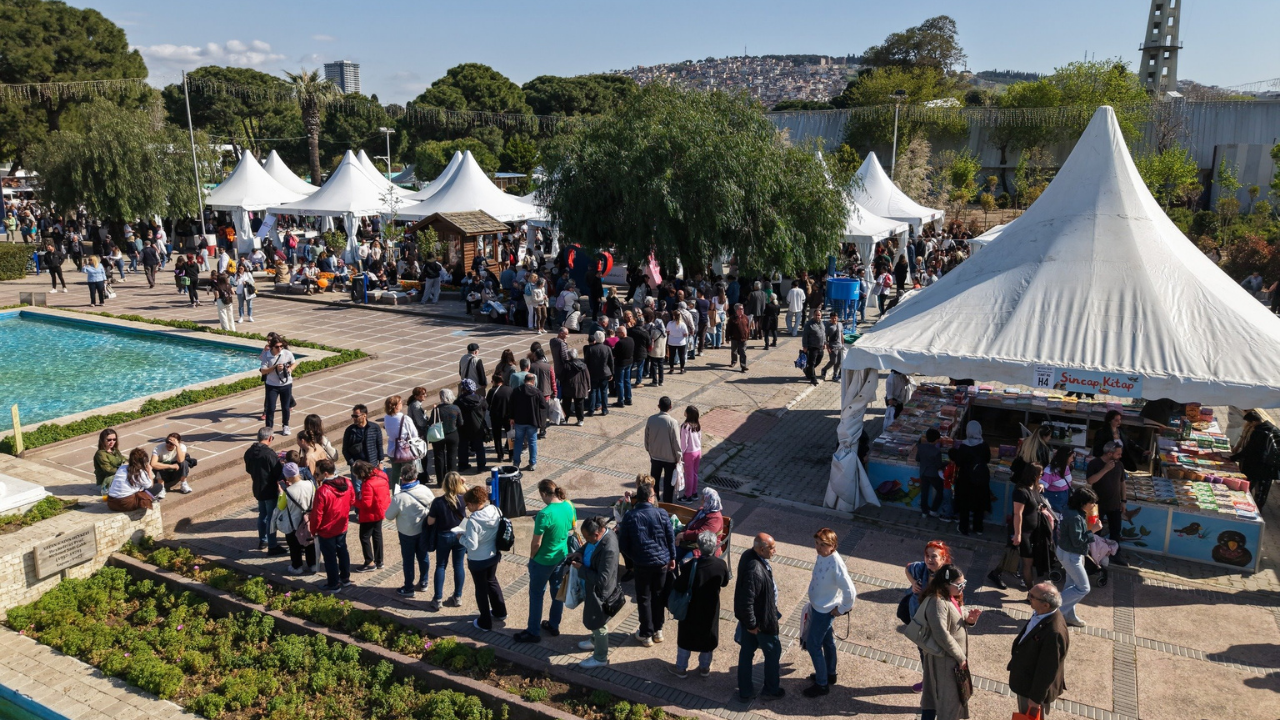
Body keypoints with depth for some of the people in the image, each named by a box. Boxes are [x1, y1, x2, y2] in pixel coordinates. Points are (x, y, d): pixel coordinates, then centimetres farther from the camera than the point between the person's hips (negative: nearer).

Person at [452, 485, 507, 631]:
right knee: (492, 581, 29)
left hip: (478, 561, -6)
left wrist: (461, 537, -11)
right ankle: (500, 612, 45)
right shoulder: (496, 511, -12)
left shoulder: (473, 521, -31)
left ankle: (485, 622, 29)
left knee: (481, 588, 13)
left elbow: (472, 545, -28)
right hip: (494, 555, 6)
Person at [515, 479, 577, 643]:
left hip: (544, 561, -7)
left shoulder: (544, 514, -29)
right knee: (558, 591, 21)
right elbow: (572, 529, 7)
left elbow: (536, 543, -21)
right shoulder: (569, 506, -8)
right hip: (562, 557, 7)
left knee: (536, 594, 11)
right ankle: (554, 626, 37)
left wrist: (532, 557, -4)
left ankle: (533, 632, 23)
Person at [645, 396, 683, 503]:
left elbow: (646, 438, 1)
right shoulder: (672, 422, -23)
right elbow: (676, 442, -17)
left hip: (655, 456, 4)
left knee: (654, 480, 21)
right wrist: (679, 457, -4)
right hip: (669, 458, -4)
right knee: (669, 482, 13)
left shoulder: (650, 419, -10)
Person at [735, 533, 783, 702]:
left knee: (747, 651, 20)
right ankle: (771, 689, 37)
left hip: (748, 616, 8)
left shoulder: (749, 555, -9)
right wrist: (751, 624, -19)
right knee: (773, 650, 16)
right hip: (761, 619, -8)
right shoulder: (755, 572, -38)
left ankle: (745, 691, 37)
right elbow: (746, 603, -33)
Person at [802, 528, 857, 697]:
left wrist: (842, 609, -16)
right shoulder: (822, 555, -8)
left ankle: (822, 684, 20)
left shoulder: (836, 565, -33)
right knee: (827, 639, 24)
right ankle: (830, 674, 44)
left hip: (825, 610, -8)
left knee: (813, 644, 3)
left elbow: (850, 591, -30)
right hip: (818, 605, 8)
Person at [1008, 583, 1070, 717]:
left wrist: (1036, 698, -18)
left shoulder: (1054, 632, -38)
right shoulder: (1042, 613, -13)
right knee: (1024, 715, 29)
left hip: (1034, 685, -7)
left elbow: (1047, 670, -28)